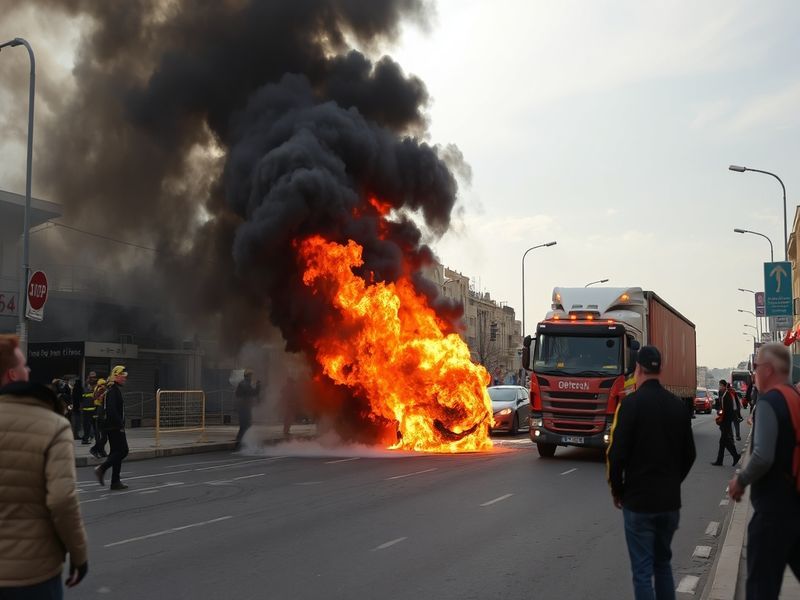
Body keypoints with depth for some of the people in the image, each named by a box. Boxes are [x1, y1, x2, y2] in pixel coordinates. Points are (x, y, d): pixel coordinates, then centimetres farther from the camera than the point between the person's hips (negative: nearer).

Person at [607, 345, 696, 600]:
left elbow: (617, 454, -15)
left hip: (638, 502, -5)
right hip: (670, 501, 5)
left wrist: (617, 490, -1)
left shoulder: (631, 404, -13)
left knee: (642, 569, 1)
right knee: (663, 564, 19)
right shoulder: (677, 405, 4)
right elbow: (689, 454, 11)